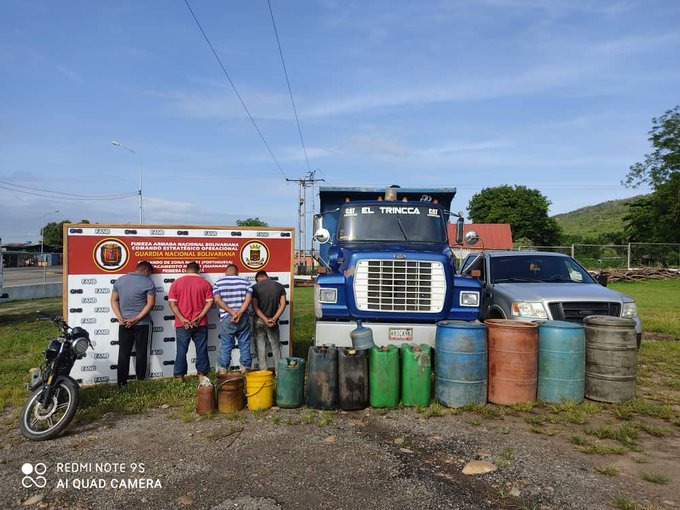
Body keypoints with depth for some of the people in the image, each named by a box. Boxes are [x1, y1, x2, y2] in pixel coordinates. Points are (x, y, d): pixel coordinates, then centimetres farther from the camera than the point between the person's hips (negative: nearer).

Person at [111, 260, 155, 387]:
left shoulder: (120, 280, 6)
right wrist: (136, 319, -13)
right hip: (142, 323, -3)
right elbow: (150, 304, -15)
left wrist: (120, 318, -3)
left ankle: (122, 383, 12)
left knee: (123, 353, 9)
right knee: (141, 352, 7)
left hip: (124, 323, 3)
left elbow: (114, 300, 5)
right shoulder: (148, 282, -8)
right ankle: (141, 382, 14)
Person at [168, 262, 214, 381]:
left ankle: (179, 376, 12)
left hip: (182, 324, 0)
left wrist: (182, 319, -10)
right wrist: (199, 317, -10)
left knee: (182, 350, 7)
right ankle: (202, 373, 17)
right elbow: (209, 302, -6)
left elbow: (172, 303, -6)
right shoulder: (205, 283, 1)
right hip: (200, 323, 0)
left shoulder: (177, 282, 0)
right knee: (201, 349, 10)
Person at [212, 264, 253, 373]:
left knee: (225, 346, 6)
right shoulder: (245, 282, 6)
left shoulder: (218, 283, 4)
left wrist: (232, 312, -12)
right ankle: (245, 369, 14)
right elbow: (248, 298, -7)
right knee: (244, 345, 8)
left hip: (226, 319, -1)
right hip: (243, 318, 1)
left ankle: (222, 371, 11)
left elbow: (217, 300, -9)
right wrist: (239, 313, -14)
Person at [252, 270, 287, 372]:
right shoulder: (279, 286, 3)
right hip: (273, 321, 2)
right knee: (275, 346, 12)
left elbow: (255, 306, -12)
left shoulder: (255, 287, -4)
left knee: (261, 347, 7)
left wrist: (265, 320, -15)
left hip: (259, 321, -2)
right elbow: (282, 305, -5)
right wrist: (274, 319, -11)